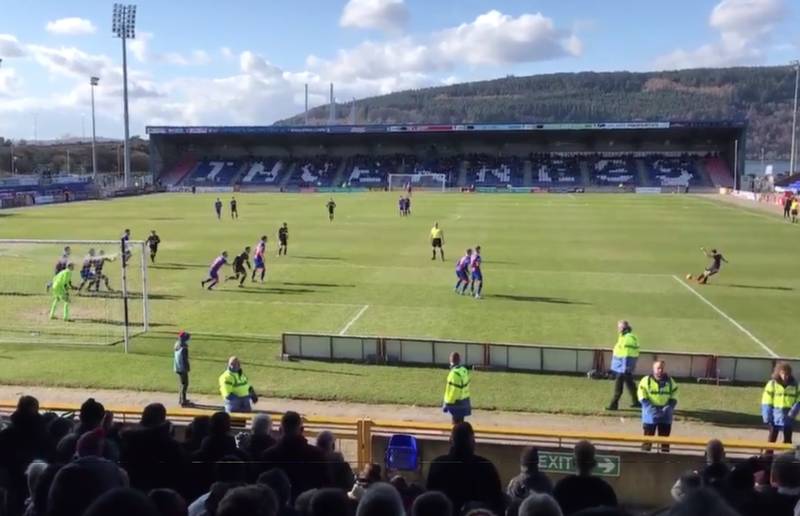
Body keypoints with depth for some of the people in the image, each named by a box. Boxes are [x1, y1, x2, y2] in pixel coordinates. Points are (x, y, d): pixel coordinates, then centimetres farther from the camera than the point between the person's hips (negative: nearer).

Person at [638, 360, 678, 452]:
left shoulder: (670, 382, 5)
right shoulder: (646, 380, -4)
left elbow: (674, 398, 6)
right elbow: (642, 398, -6)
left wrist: (668, 408, -12)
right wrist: (651, 408, -18)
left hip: (665, 414, 3)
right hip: (650, 414, -2)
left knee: (665, 437, 9)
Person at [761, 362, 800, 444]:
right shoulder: (772, 384, -6)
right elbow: (766, 403, -5)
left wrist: (793, 412, -13)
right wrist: (767, 418, -10)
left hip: (788, 419, 2)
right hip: (775, 418, -2)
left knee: (787, 441, 12)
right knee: (771, 439, 6)